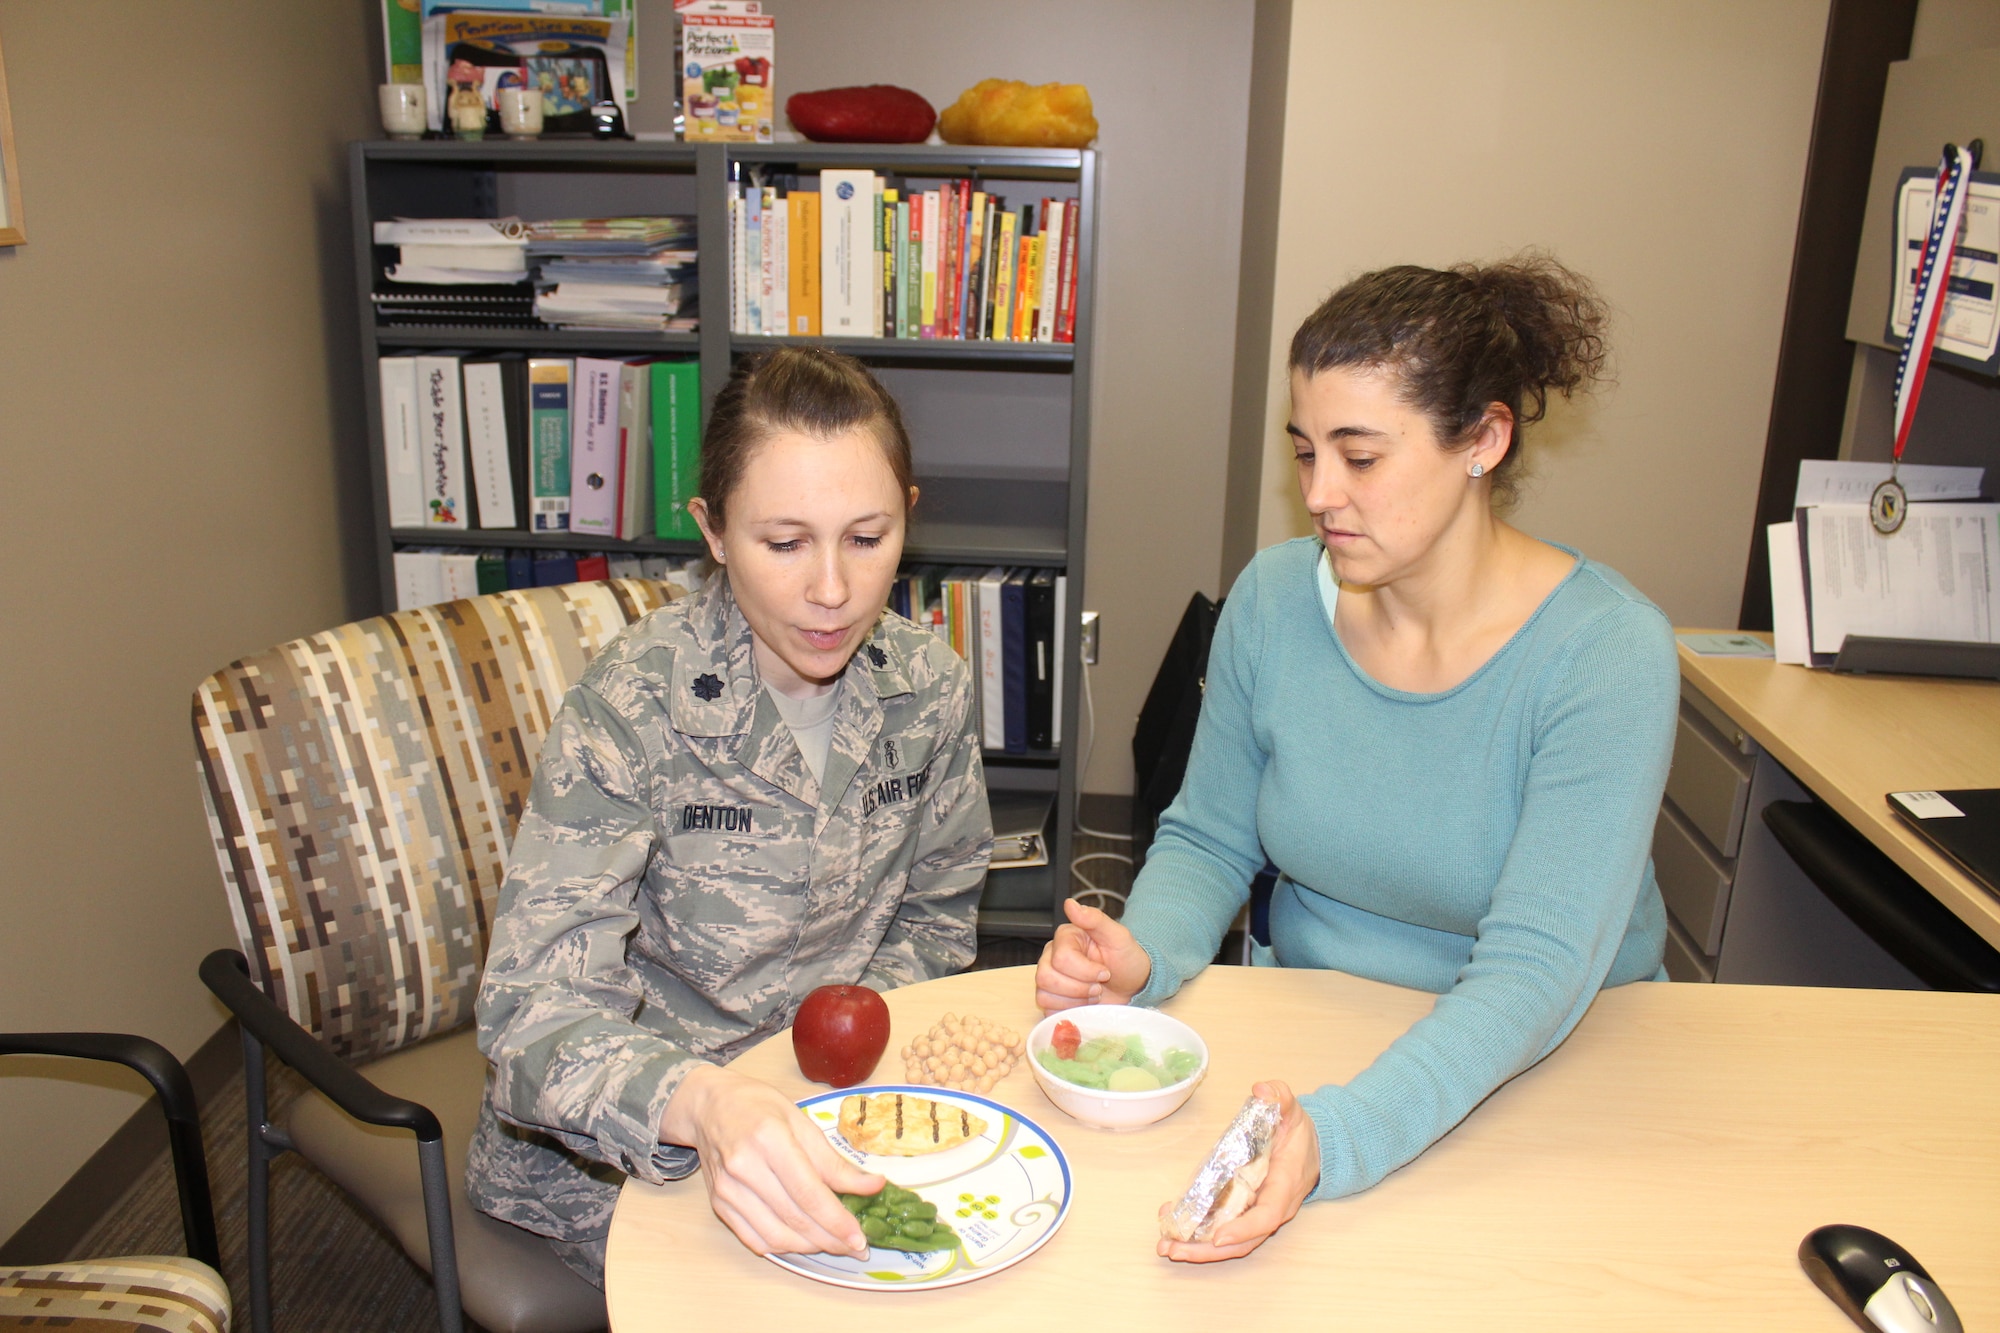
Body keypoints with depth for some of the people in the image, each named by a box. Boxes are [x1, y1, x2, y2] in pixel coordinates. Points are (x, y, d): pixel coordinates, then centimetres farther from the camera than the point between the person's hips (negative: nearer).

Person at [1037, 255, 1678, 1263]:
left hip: (1544, 1069, -2)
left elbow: (1539, 966, -25)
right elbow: (1209, 840, 4)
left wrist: (1338, 1136, -39)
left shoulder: (1607, 651, -18)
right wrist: (1142, 956, -18)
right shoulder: (1274, 597, -6)